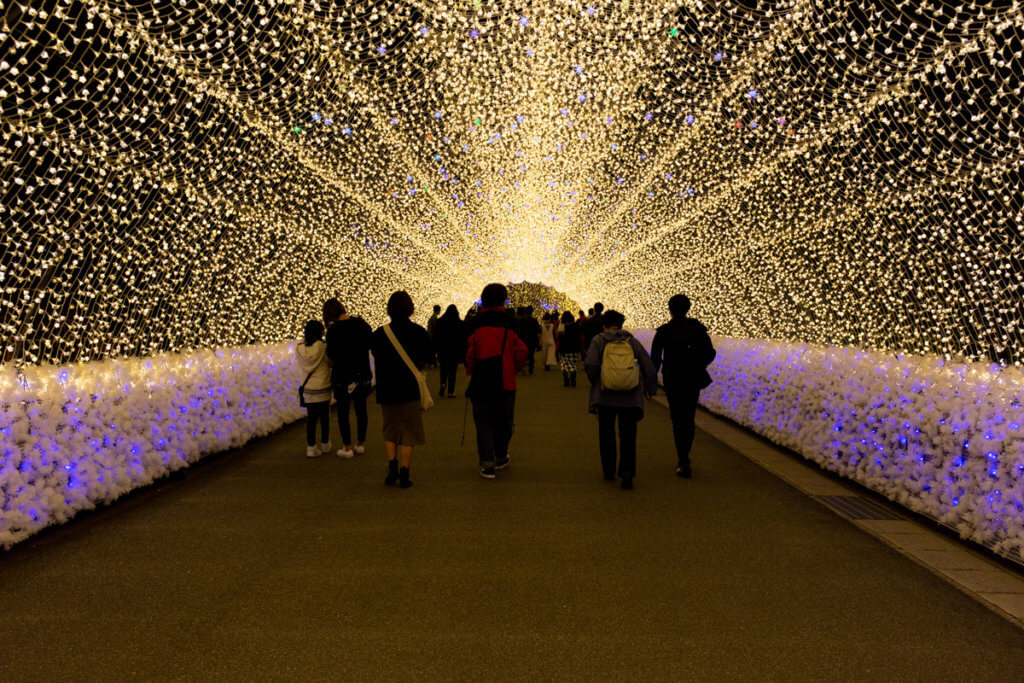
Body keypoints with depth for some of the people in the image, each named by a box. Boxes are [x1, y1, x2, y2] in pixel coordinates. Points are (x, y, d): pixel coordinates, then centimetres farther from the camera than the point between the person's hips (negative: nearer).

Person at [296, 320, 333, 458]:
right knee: (324, 418, 14)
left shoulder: (299, 349, -4)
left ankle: (311, 448, 9)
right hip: (323, 390, -3)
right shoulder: (323, 347, -16)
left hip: (307, 390, 3)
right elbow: (331, 362, -4)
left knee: (311, 418, 9)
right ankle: (325, 445, 26)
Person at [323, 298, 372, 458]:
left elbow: (331, 355, -9)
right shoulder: (361, 323, -2)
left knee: (343, 411, 6)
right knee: (361, 409, 14)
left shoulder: (333, 330, -16)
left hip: (342, 375, -5)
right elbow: (371, 344, 10)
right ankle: (361, 444, 24)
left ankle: (347, 448, 10)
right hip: (362, 373, 5)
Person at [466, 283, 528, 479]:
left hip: (481, 381, -1)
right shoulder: (509, 323, -2)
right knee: (503, 421, 17)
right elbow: (521, 351, -3)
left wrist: (470, 371, 13)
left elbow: (469, 354, -4)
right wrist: (515, 368, 15)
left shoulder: (475, 324, -4)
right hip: (506, 382, 1)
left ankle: (487, 463, -5)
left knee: (483, 422, 5)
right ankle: (501, 457, 31)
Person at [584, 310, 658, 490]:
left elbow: (591, 365, -15)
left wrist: (593, 381, 6)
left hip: (605, 396, -1)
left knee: (606, 434, 16)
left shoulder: (599, 341, 1)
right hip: (630, 398, 1)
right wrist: (650, 390, 19)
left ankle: (609, 471, 23)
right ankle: (627, 471, -11)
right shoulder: (632, 342, 6)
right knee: (628, 436, 6)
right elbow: (650, 369, 4)